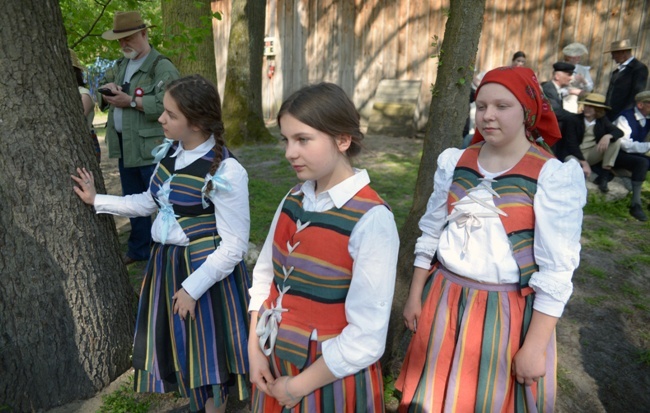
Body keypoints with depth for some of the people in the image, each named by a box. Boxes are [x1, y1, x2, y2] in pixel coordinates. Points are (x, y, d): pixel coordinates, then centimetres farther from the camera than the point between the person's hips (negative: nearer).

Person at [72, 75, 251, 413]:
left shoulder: (225, 171, -24)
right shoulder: (169, 151, 0)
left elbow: (233, 246, -20)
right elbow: (152, 202, 15)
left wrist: (192, 288, -17)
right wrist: (98, 201, 16)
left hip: (205, 270, -8)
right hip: (166, 262, 8)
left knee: (205, 353, 11)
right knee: (174, 345, 23)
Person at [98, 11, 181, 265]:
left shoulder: (162, 67, -11)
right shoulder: (119, 66, 17)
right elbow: (103, 99, 21)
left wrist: (131, 102, -20)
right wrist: (105, 90, -2)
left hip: (152, 148, -9)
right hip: (124, 147, 9)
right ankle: (139, 248, 32)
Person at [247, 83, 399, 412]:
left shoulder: (371, 219, -23)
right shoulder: (294, 200, -5)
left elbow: (366, 338, -21)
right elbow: (265, 273, 4)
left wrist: (299, 386, -13)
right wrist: (254, 350, -2)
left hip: (331, 377, -5)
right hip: (276, 362, 6)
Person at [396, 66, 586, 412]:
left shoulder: (554, 175, -13)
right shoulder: (454, 162, -1)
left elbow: (557, 270, -13)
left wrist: (535, 345, -12)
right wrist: (415, 295, 8)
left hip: (508, 312, -3)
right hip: (444, 300, 4)